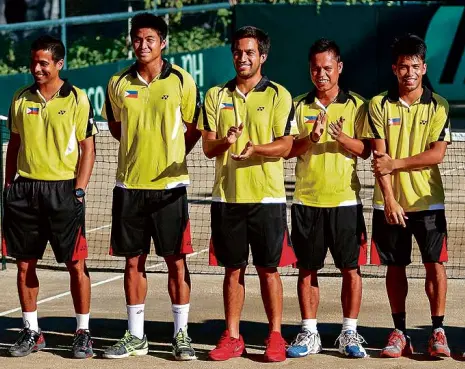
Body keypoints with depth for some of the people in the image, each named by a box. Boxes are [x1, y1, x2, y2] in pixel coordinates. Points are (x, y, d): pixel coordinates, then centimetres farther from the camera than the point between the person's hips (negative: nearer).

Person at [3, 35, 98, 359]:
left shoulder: (77, 99, -2)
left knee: (76, 264, -1)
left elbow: (87, 148, -2)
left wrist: (79, 191, -9)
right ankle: (31, 332, 16)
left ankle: (83, 333, 7)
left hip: (63, 189, -4)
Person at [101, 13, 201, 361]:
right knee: (133, 260, 7)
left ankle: (182, 334, 8)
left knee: (176, 260, 0)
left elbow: (194, 129, 5)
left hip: (169, 185, -3)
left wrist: (172, 155, 1)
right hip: (130, 185, 3)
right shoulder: (118, 83, 4)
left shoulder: (182, 81, -4)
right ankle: (135, 336, 15)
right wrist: (140, 149, 12)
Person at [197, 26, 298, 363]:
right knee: (233, 269, 7)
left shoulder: (279, 95, 0)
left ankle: (275, 337, 9)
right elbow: (208, 147, 3)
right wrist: (225, 142, -20)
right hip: (227, 195, 3)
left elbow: (285, 145, -7)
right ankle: (232, 338, 13)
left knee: (269, 269, 1)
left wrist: (255, 148, -26)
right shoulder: (216, 95, 9)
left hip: (267, 196, -3)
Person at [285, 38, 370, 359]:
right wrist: (311, 138, -17)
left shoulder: (356, 105, 3)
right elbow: (287, 150, 2)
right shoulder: (299, 106, 7)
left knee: (351, 268, 0)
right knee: (307, 269, 5)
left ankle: (350, 333, 8)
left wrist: (342, 138, -22)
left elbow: (365, 150, -3)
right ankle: (309, 334, 12)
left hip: (345, 199, -1)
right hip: (307, 200, 1)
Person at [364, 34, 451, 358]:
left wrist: (395, 163, -15)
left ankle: (438, 331, 2)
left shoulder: (438, 106, 1)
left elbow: (437, 154, -8)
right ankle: (400, 332, 13)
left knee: (435, 264, -4)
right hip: (390, 202, 1)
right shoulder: (380, 105, 2)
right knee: (395, 267, 6)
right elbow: (379, 157, -5)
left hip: (428, 200, -1)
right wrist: (389, 200, -14)